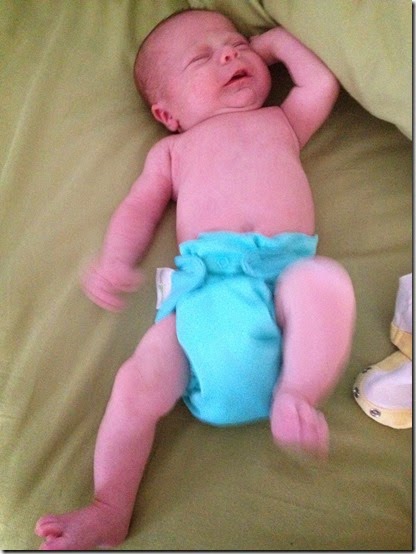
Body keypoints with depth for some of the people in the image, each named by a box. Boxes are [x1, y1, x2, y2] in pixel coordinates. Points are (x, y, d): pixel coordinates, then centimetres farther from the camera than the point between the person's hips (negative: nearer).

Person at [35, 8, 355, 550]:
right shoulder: (172, 149, 30)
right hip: (202, 286, 0)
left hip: (285, 274, 0)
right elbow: (139, 208, 21)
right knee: (137, 383, -17)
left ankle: (297, 394, -19)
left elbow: (322, 84, 26)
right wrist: (114, 260, 2)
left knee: (326, 280, -34)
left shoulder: (280, 121, 35)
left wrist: (276, 39, 37)